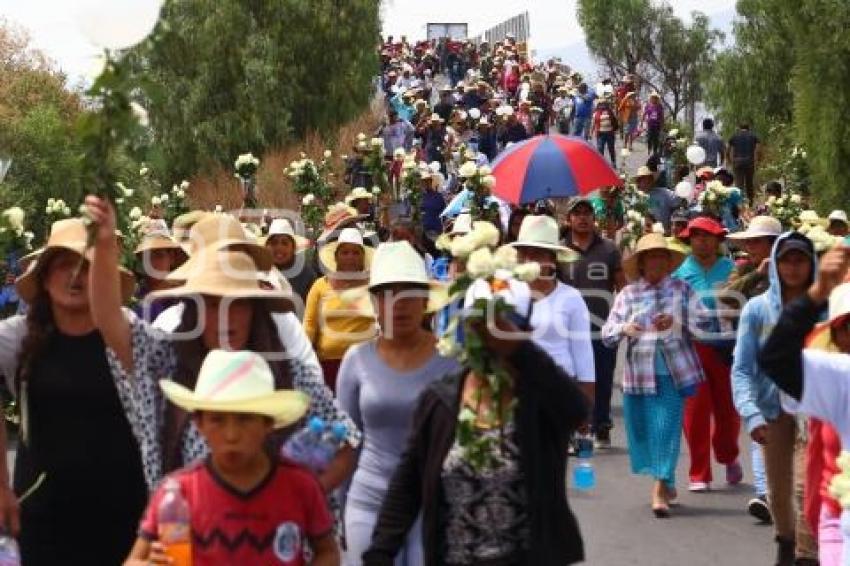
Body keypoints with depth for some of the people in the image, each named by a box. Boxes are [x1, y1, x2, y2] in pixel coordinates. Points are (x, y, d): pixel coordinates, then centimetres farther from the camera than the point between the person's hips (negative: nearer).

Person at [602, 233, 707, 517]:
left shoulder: (682, 290, 6)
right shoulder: (627, 294, 9)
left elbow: (701, 321, 1)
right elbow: (607, 333, 5)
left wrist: (675, 322, -15)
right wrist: (623, 329, -16)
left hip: (673, 372, -2)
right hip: (638, 373, 2)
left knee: (666, 429, -9)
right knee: (640, 428, 7)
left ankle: (660, 490, -7)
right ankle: (667, 484, 26)